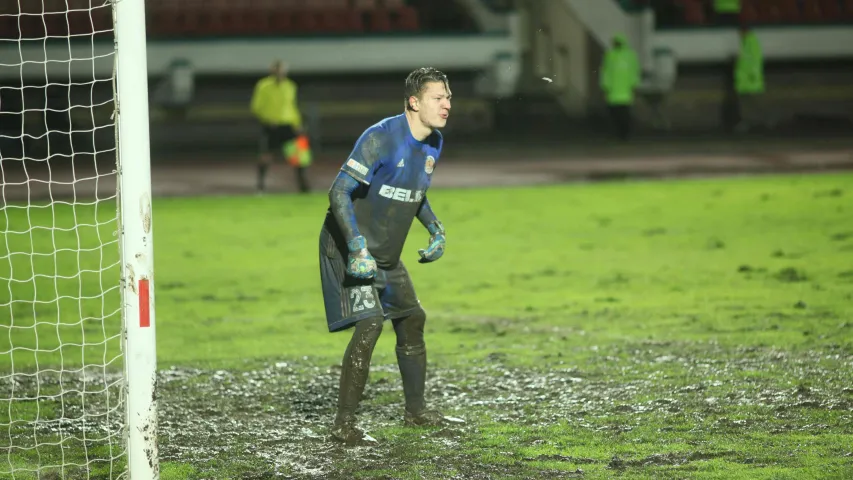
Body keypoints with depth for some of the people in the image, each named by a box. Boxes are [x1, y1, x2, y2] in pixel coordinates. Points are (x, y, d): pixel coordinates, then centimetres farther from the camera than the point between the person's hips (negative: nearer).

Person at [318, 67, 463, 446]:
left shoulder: (433, 144, 4)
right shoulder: (381, 138, -24)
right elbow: (339, 192, -27)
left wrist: (436, 230, 13)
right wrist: (357, 248, -33)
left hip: (386, 253, 9)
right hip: (351, 247, -9)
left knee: (412, 319, 15)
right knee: (370, 323, -20)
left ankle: (416, 410, 33)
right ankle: (343, 425, -14)